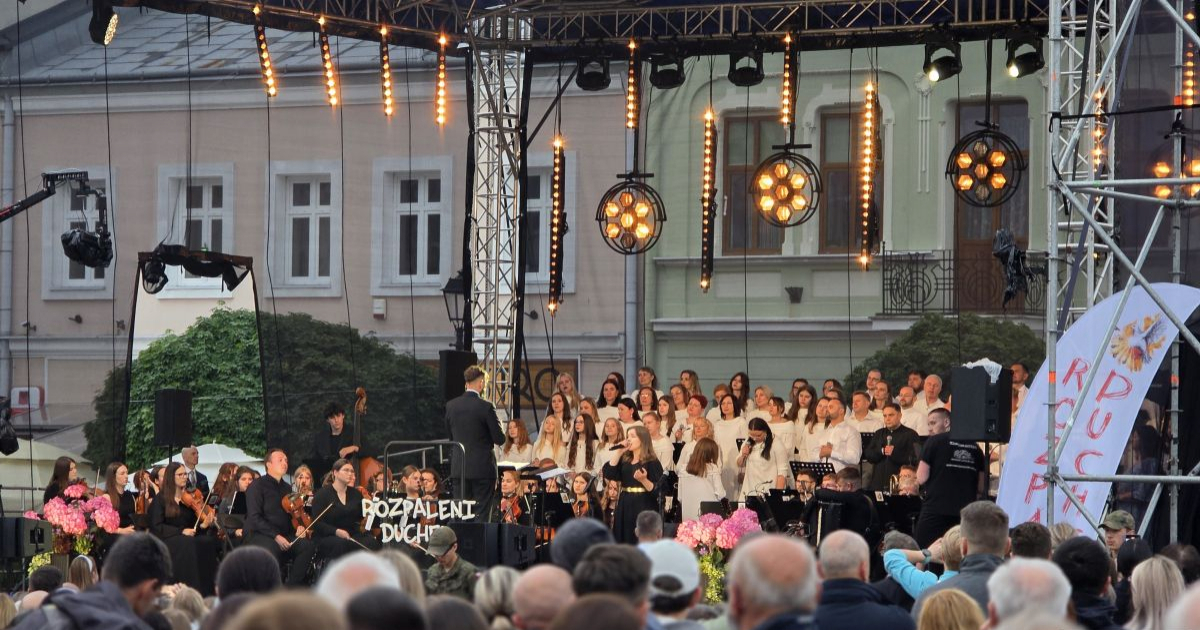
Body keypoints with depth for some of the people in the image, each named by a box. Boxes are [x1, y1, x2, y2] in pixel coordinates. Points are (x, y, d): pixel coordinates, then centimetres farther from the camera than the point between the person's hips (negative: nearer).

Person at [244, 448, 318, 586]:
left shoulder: (287, 488, 21)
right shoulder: (257, 486, -1)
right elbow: (254, 518, -11)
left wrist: (297, 528, 6)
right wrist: (276, 536, -21)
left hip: (284, 536, 7)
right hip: (259, 534, -7)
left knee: (308, 546, -22)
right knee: (272, 550, -40)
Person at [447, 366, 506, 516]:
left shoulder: (451, 406, 2)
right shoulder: (486, 407, -14)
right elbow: (499, 439, -11)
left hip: (458, 468, 5)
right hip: (482, 467, -5)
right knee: (482, 511, 0)